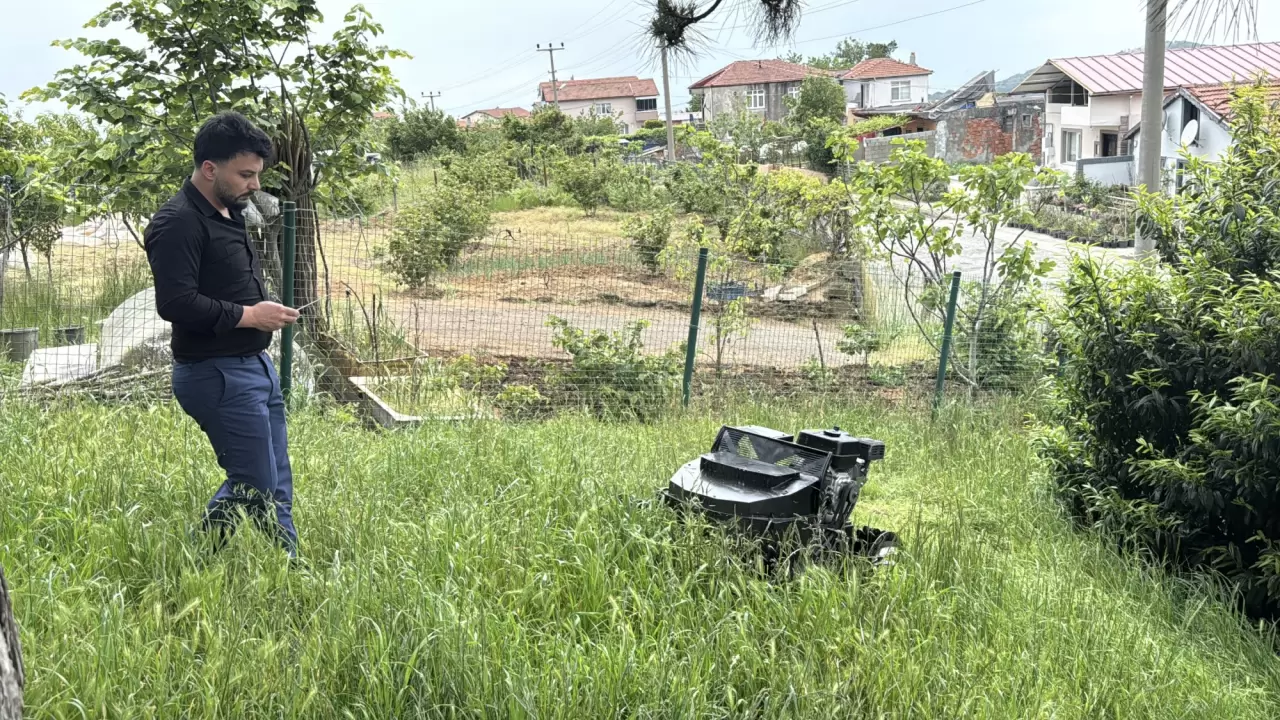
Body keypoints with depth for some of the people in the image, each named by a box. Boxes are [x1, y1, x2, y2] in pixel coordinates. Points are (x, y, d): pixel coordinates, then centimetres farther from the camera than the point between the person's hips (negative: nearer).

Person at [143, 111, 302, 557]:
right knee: (256, 489, -5)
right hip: (217, 374, -10)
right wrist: (247, 315, -19)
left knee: (276, 487, 14)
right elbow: (174, 302, -25)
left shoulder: (229, 213, 14)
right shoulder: (178, 223, -17)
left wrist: (265, 312, 11)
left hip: (255, 366, 10)